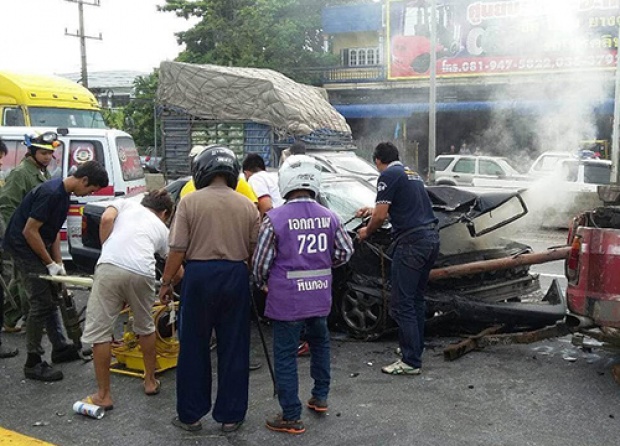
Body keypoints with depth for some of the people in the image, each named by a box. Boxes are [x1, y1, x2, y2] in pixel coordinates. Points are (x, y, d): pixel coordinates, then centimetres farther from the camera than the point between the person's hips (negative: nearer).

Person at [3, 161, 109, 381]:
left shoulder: (63, 194, 5)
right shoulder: (51, 193, -25)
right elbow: (29, 231, -25)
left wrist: (58, 263, 6)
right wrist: (51, 263, -17)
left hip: (37, 246, 10)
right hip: (23, 247, -10)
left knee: (51, 298, 15)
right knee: (41, 303, -8)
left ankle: (60, 348, 27)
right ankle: (33, 363, 2)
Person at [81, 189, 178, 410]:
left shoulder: (126, 203, 29)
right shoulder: (161, 228, 31)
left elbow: (106, 219, 7)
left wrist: (106, 251, 17)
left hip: (110, 268, -2)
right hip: (142, 274, 2)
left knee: (98, 331, 7)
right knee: (146, 327, 26)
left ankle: (103, 396, 12)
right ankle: (151, 381, 37)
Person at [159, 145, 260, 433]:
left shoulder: (190, 202, -5)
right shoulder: (247, 205, 4)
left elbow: (178, 249, -8)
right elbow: (255, 250, 5)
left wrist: (166, 282, 2)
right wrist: (253, 277, 22)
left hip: (199, 274, -2)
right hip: (236, 276, 2)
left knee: (193, 348, 9)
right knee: (234, 349, 10)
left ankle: (190, 415, 18)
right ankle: (230, 415, 18)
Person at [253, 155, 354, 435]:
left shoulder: (274, 219, -14)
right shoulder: (329, 217, 0)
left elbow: (260, 264, -7)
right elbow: (345, 252, 10)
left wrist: (263, 283, 13)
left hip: (286, 299, -5)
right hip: (320, 296, 5)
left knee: (285, 357, 5)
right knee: (320, 344, 27)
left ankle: (291, 418, 13)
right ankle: (320, 398, 38)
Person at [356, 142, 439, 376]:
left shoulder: (388, 176, -5)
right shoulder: (412, 174, 22)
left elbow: (381, 216, -10)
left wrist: (366, 231, 10)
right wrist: (372, 210, 48)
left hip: (411, 242, -9)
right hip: (431, 238, 9)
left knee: (401, 304, -5)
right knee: (416, 299, 19)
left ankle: (411, 362, -4)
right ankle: (415, 348, 28)